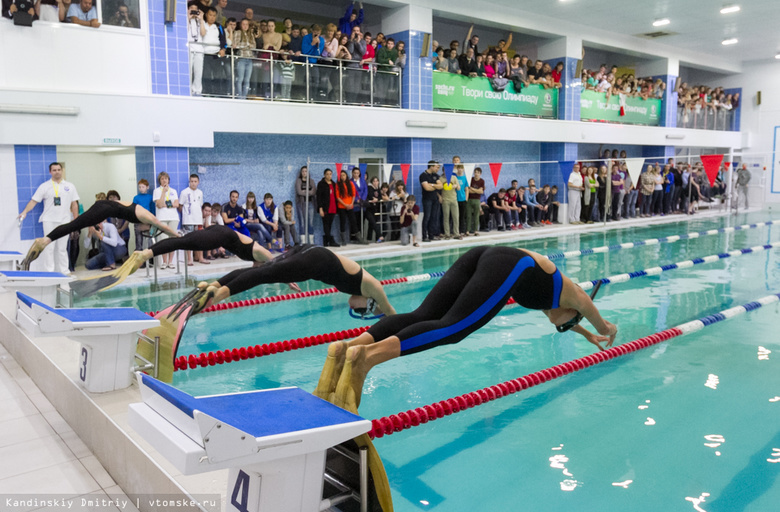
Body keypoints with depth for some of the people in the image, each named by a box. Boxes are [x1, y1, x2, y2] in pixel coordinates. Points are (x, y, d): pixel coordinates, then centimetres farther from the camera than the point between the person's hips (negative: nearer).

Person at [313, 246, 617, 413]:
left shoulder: (548, 295, 44)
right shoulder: (573, 295, 30)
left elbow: (558, 317, 66)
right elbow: (598, 321, 51)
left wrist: (588, 336, 80)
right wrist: (607, 331, 74)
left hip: (483, 255, 7)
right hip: (509, 267, -7)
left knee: (423, 316, -9)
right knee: (453, 327, -23)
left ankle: (349, 347, -29)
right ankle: (368, 355, -44)